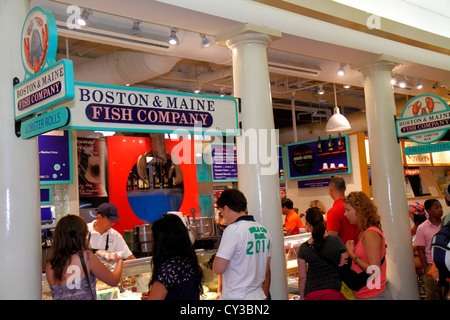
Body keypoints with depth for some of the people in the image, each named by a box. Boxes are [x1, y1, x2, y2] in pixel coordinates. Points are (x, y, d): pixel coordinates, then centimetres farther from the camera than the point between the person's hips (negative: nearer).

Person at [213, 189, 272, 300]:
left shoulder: (233, 229, -16)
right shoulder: (264, 230, 7)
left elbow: (218, 269, -19)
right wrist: (265, 296, 23)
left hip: (236, 297, -7)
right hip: (259, 295, 7)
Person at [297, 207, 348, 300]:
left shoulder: (303, 248, -4)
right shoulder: (336, 241, -5)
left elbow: (302, 277, 1)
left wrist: (302, 297, 14)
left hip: (311, 294, 1)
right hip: (334, 292, -1)